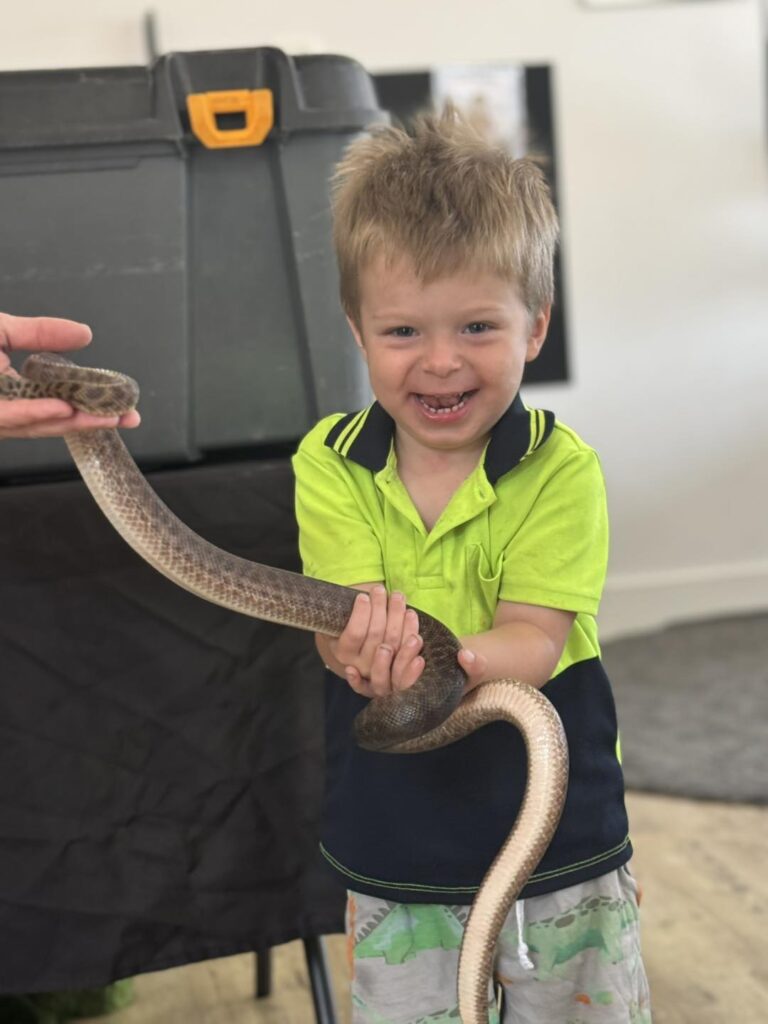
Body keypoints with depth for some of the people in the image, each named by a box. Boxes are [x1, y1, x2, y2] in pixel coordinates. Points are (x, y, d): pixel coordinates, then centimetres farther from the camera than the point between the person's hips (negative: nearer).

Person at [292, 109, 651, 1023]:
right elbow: (338, 634, -16)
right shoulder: (330, 464, -7)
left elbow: (536, 642, -20)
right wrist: (368, 645, -42)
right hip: (393, 865, 1)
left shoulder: (560, 468, -12)